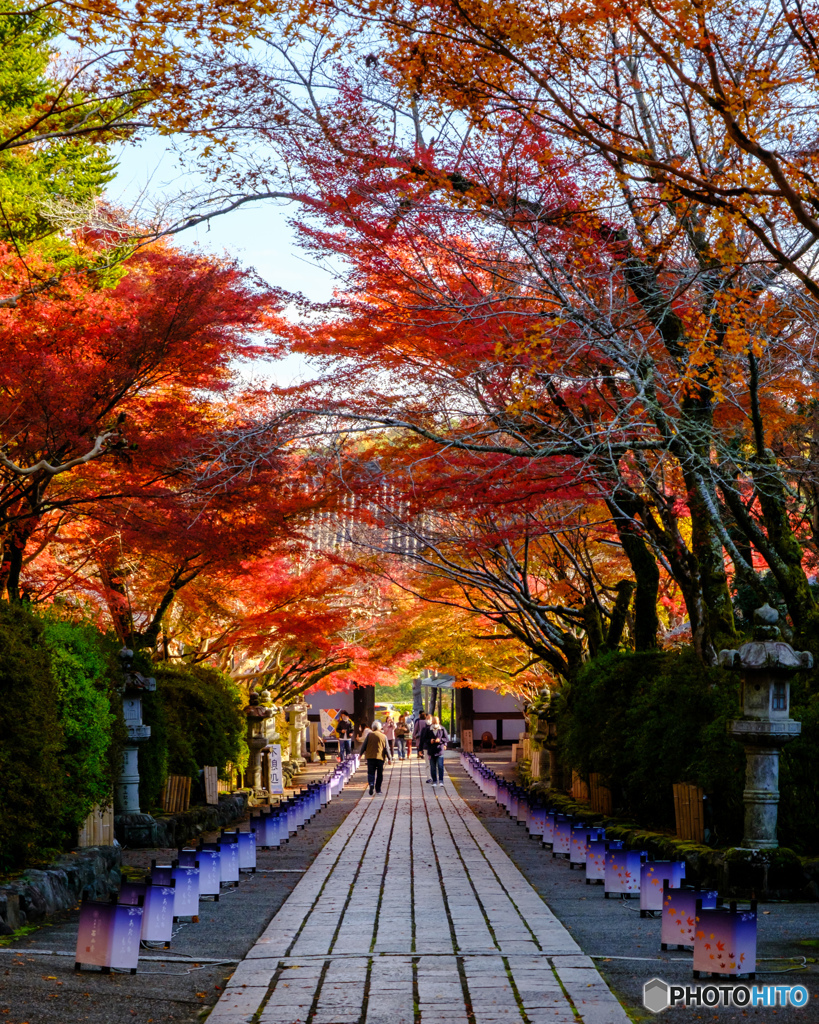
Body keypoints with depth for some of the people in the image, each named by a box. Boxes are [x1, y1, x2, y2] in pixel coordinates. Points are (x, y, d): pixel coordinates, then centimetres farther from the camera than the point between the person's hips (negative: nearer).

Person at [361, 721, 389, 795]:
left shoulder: (369, 735, 1)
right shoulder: (384, 737, 4)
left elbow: (364, 746, 3)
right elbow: (386, 749, 3)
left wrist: (361, 754, 16)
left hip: (370, 757, -1)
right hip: (380, 758, 1)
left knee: (371, 773, 3)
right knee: (379, 774, 11)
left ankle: (371, 784, -23)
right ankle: (378, 789, 14)